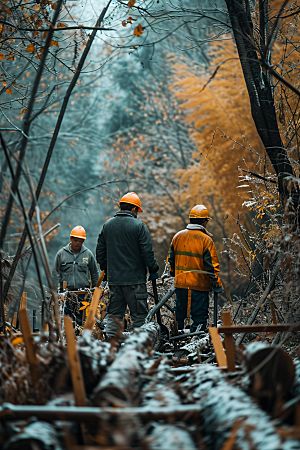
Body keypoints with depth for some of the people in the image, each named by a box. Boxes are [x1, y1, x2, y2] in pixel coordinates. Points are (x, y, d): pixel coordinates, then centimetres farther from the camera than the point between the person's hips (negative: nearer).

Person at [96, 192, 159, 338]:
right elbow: (147, 252, -10)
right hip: (135, 278, -5)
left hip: (113, 278, 5)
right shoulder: (139, 226, -8)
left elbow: (100, 251, 14)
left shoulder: (107, 225, 9)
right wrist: (153, 270, 2)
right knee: (139, 315, 1)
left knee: (113, 314, 10)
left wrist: (106, 269, 25)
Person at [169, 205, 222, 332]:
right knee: (200, 316, 2)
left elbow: (171, 259, 14)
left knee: (179, 313, 16)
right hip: (199, 285, -5)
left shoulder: (178, 236, 6)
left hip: (180, 283, 5)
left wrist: (173, 274, 26)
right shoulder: (206, 240, -10)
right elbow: (211, 265, -11)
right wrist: (216, 283, -5)